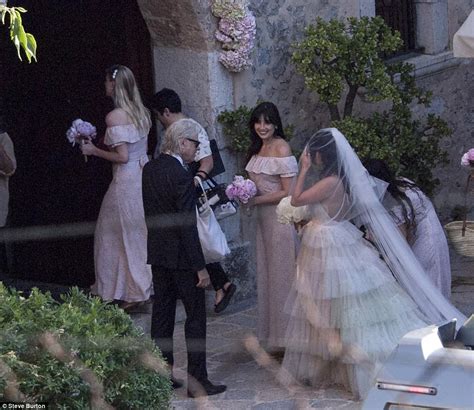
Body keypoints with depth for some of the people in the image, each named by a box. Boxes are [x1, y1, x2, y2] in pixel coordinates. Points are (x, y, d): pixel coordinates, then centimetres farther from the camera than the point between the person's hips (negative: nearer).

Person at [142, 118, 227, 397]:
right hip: (181, 256, -8)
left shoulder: (150, 169, 5)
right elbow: (188, 226, -21)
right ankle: (198, 381, 4)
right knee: (196, 317, 1)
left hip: (157, 252, 8)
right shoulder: (182, 176, -20)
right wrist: (200, 267, -17)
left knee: (162, 314, 13)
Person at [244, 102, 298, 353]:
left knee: (281, 273, 0)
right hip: (263, 217, 8)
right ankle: (271, 332, 23)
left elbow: (288, 192, -17)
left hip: (280, 216, -8)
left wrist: (257, 200, -17)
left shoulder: (281, 148, -15)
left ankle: (284, 336, 10)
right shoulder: (258, 148, 9)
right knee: (267, 272, 13)